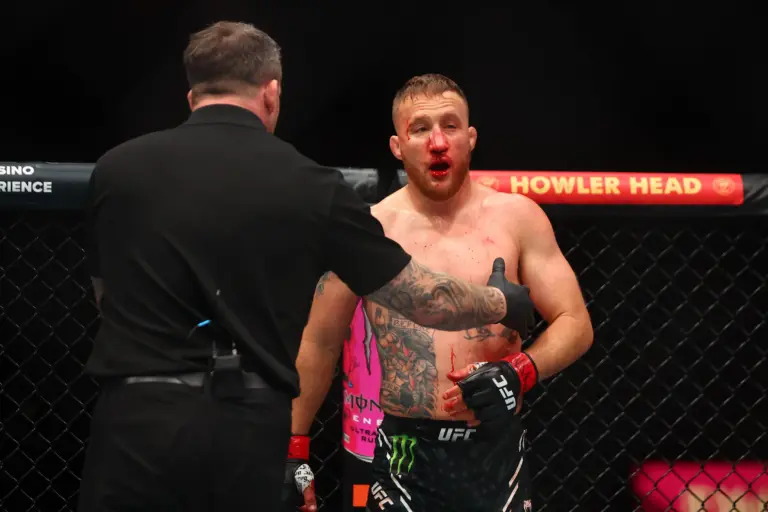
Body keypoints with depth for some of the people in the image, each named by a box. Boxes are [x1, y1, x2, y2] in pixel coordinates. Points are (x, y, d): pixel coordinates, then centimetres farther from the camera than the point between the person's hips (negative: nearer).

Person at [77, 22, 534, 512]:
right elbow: (424, 299, 7)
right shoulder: (308, 185, -1)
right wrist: (503, 302, 27)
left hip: (137, 419, 0)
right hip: (248, 430, 0)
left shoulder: (116, 168, 4)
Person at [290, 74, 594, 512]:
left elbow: (575, 325, 1)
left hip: (498, 454, 1)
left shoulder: (518, 218, -1)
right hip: (407, 458, -1)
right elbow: (320, 345, 7)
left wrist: (520, 373, -16)